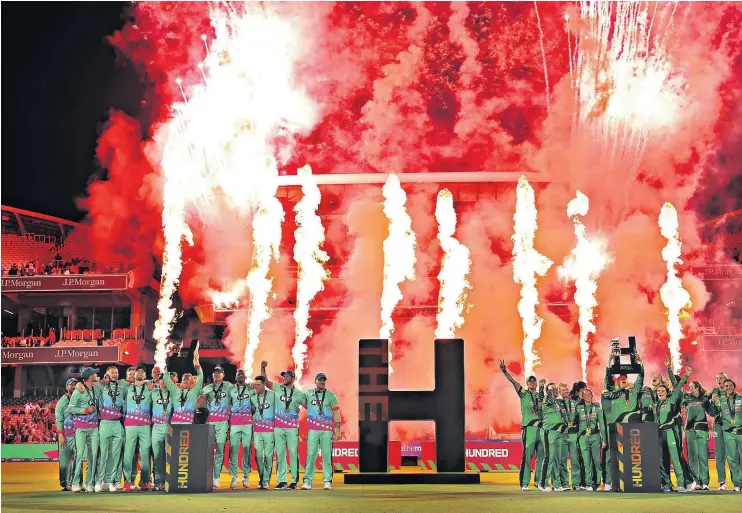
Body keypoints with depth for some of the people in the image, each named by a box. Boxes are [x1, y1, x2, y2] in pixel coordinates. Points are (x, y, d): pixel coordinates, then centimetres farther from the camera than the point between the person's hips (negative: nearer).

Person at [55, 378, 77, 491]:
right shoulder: (62, 401, 6)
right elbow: (59, 420, 0)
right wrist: (61, 435, -7)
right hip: (66, 434, -2)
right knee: (65, 459, -3)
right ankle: (65, 484, 1)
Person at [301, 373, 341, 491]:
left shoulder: (331, 395, 7)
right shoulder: (308, 394, 10)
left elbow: (336, 412, 4)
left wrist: (338, 429, -3)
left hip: (327, 430, -1)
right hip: (313, 430, 1)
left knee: (327, 456, -2)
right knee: (310, 455, -3)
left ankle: (327, 481, 1)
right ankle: (307, 481, -1)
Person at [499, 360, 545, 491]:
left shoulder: (540, 395, 16)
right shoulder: (523, 394, 5)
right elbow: (513, 381, -7)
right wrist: (504, 371, -21)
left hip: (541, 428, 4)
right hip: (529, 428, -4)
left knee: (541, 456, 4)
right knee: (527, 456, -7)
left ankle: (539, 481, 14)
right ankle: (524, 483, -5)